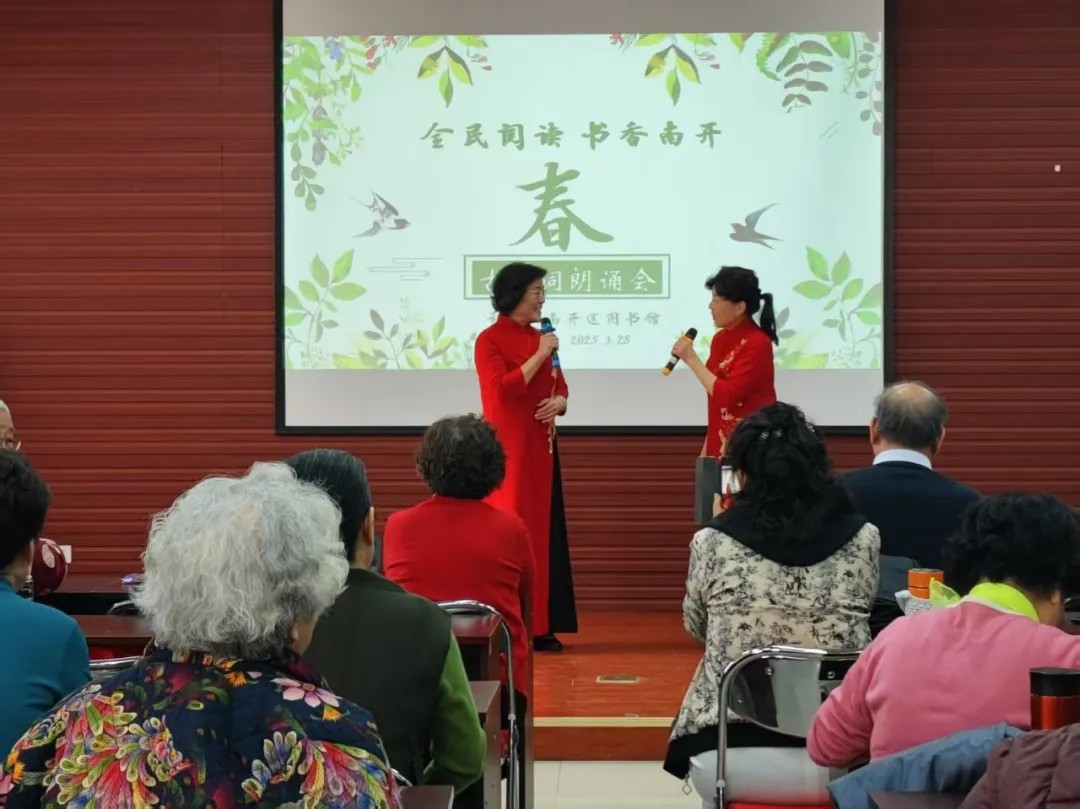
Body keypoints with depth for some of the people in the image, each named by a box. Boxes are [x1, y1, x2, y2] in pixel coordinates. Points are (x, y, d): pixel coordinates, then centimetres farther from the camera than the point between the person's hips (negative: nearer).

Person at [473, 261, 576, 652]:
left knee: (542, 530, 6)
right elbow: (502, 389, -20)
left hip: (541, 447, 7)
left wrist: (558, 402, -4)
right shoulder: (490, 340, -8)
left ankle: (539, 626, 11)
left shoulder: (540, 339, 13)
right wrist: (540, 355, -17)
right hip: (508, 448, -7)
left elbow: (559, 389, 18)